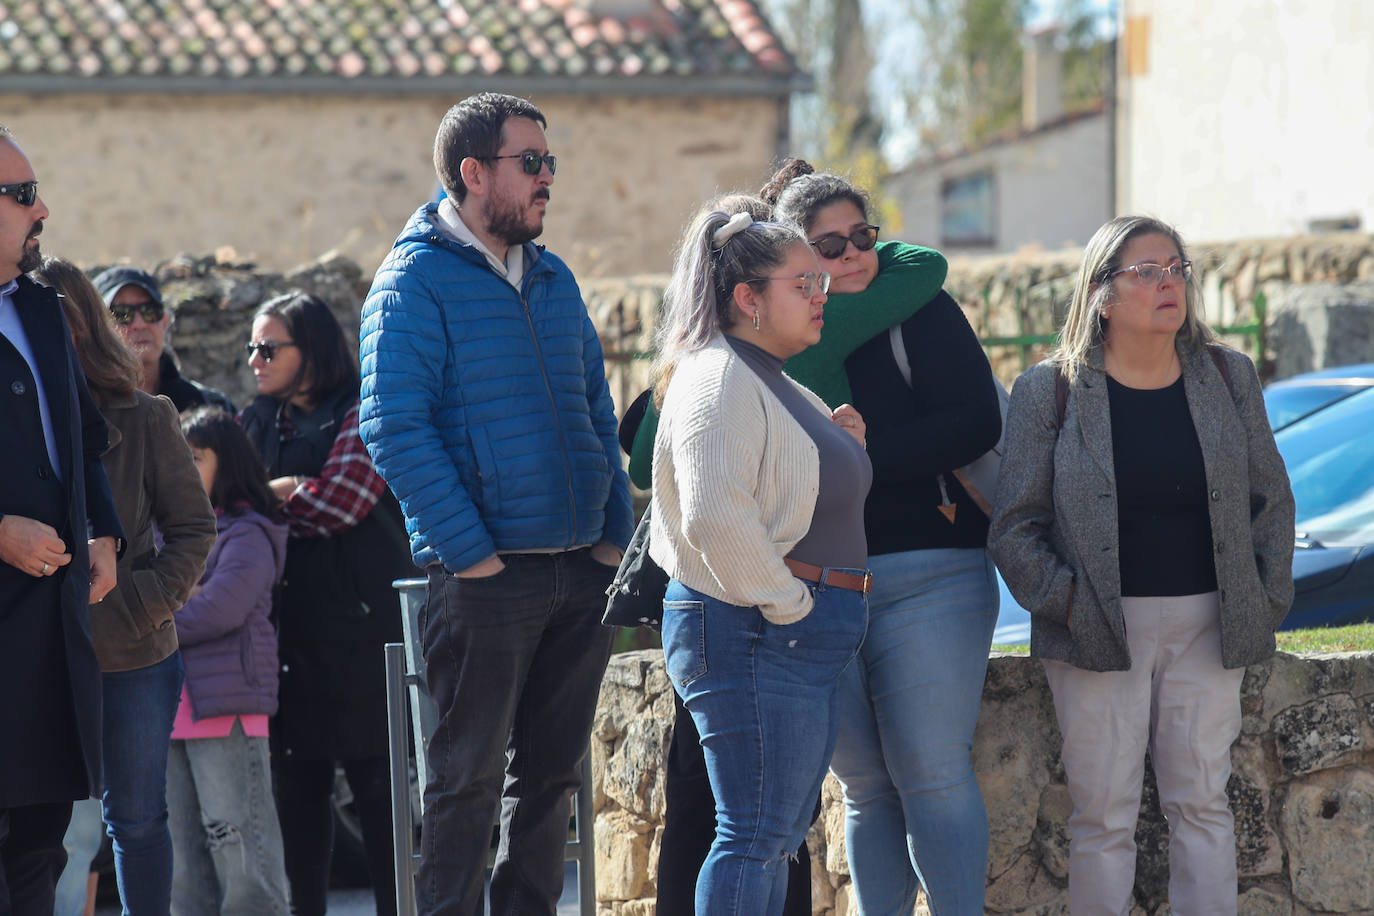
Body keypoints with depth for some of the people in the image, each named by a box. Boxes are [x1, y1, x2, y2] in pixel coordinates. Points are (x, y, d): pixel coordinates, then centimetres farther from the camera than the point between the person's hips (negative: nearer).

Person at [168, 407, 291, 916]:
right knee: (185, 852, 9)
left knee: (237, 840, -9)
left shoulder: (246, 534, -3)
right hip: (172, 710, 8)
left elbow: (220, 608, -16)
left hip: (227, 705, -8)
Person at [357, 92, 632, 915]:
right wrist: (469, 552, -17)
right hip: (485, 572, -6)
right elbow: (395, 430, -15)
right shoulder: (415, 279, -7)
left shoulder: (554, 279, 15)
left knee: (551, 773, 11)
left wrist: (616, 533, 8)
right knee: (469, 777, -1)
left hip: (581, 570, 7)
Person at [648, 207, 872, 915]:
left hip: (804, 640, 10)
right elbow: (715, 518, -27)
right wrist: (786, 602, -18)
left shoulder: (778, 386, 20)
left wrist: (840, 446, 12)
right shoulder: (721, 380, -13)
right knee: (755, 837, -11)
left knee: (776, 838, 12)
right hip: (756, 636, -10)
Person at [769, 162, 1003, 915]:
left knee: (931, 773, -6)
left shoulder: (917, 308, 1)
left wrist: (865, 451, -15)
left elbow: (977, 423, -10)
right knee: (864, 785, 7)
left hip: (928, 576, -3)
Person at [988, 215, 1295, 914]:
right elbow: (1015, 528, -1)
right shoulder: (1049, 391, -1)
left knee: (1202, 804, 5)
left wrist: (1268, 598, 4)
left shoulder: (1228, 377, 7)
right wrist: (1066, 604, -11)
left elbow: (1271, 497, 14)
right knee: (1103, 816, 0)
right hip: (1099, 632, -2)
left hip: (1208, 626, 2)